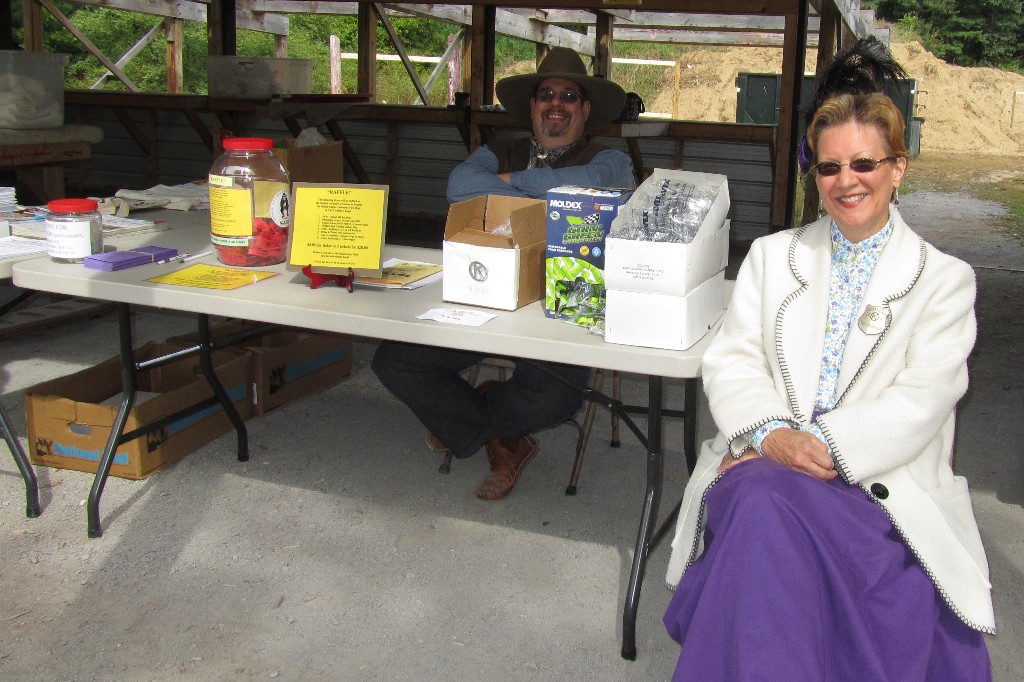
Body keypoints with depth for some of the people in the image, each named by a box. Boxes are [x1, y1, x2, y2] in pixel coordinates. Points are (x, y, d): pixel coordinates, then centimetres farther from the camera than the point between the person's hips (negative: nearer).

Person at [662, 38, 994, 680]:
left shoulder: (945, 279, 11)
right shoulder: (773, 256, 19)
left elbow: (920, 402, -3)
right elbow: (732, 360, 8)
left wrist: (821, 447, -17)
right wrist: (773, 434, -13)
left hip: (881, 485, -2)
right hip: (764, 469, 2)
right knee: (763, 500, -35)